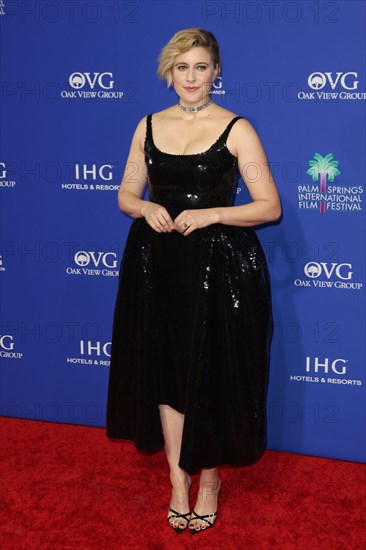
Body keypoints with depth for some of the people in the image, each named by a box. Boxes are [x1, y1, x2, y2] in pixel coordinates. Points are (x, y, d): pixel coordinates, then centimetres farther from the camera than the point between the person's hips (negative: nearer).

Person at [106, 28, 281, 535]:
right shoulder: (149, 126, 8)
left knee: (212, 377, 4)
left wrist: (210, 213, -19)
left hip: (219, 266, -3)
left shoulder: (237, 129, -5)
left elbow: (270, 207, -7)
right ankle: (178, 480, 26)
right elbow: (126, 194, 13)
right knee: (165, 371, 9)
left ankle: (209, 479, 26)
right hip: (157, 263, 4)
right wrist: (147, 208, -9)